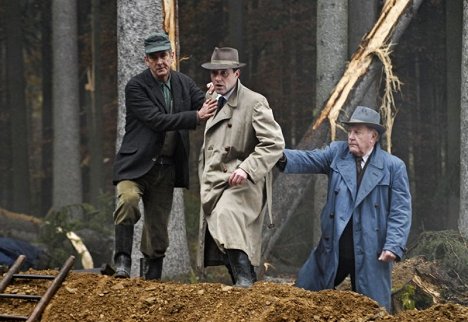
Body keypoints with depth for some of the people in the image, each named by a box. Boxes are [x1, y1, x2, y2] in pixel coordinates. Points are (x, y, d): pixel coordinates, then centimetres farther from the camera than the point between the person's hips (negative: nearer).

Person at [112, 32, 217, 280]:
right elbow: (157, 120, -19)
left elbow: (209, 108, 10)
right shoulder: (136, 87, -9)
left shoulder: (184, 84, 8)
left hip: (166, 167, 5)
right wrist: (196, 117, -22)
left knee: (158, 227, 8)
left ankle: (151, 278, 18)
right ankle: (122, 262, -27)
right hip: (137, 163, -5)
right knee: (128, 200, -31)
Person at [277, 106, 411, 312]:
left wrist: (394, 246, -15)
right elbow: (308, 160, -8)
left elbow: (400, 211, -4)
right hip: (333, 249, 3)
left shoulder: (393, 167, -1)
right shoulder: (337, 153, 7)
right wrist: (283, 157, -29)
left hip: (371, 254, -3)